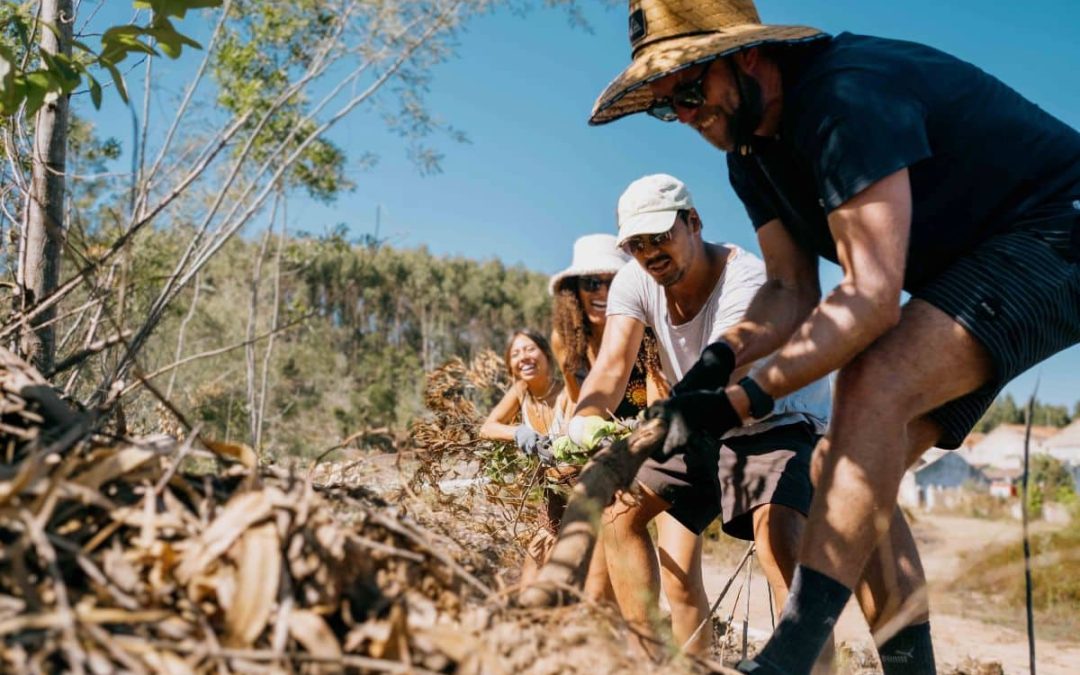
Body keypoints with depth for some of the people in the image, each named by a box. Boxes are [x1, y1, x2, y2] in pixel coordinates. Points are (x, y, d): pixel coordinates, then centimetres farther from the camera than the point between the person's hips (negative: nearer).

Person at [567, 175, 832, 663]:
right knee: (620, 509, -2)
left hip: (782, 424, -6)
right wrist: (584, 420, -48)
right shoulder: (634, 281, -13)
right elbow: (612, 366, -24)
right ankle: (645, 650, 5)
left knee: (778, 532, -33)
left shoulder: (745, 281, -31)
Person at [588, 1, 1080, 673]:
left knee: (873, 388, -31)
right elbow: (792, 290, 0)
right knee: (848, 473, -1)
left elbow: (871, 297, -33)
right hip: (965, 263, 10)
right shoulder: (750, 151, 2)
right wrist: (725, 354, -20)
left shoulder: (845, 97, -27)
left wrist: (743, 400, -34)